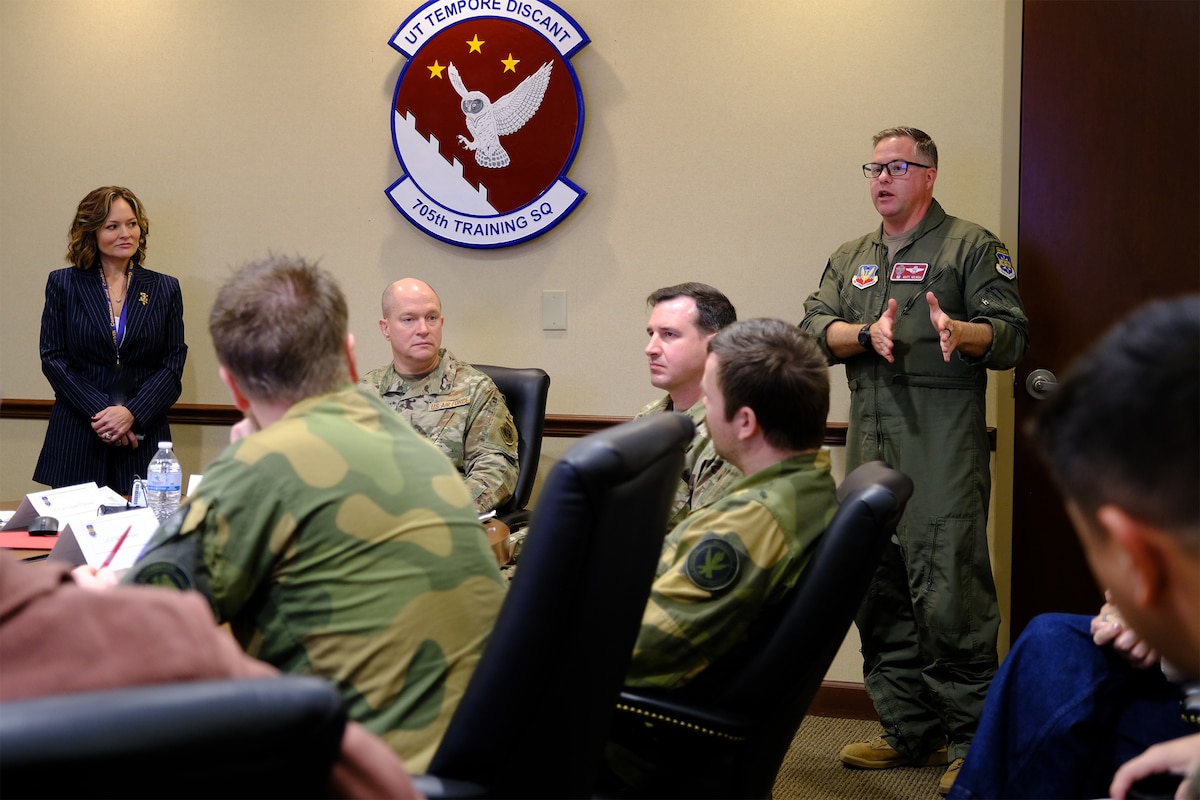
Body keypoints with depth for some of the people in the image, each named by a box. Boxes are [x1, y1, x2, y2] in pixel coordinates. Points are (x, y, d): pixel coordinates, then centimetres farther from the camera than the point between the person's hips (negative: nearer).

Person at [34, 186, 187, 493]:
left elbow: (173, 365, 3)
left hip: (142, 437, 1)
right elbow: (53, 359, 0)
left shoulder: (164, 289, 8)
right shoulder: (63, 284, 6)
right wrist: (100, 411, -12)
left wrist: (131, 413, -12)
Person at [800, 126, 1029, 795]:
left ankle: (971, 742, -1)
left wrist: (958, 330, -22)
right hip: (870, 445, 6)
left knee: (949, 590, -11)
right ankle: (910, 732, 18)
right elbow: (815, 330, 9)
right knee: (877, 590, 7)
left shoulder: (971, 247, 6)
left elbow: (1012, 337, -2)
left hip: (944, 445, -6)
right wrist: (866, 334, -11)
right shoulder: (850, 260, 22)